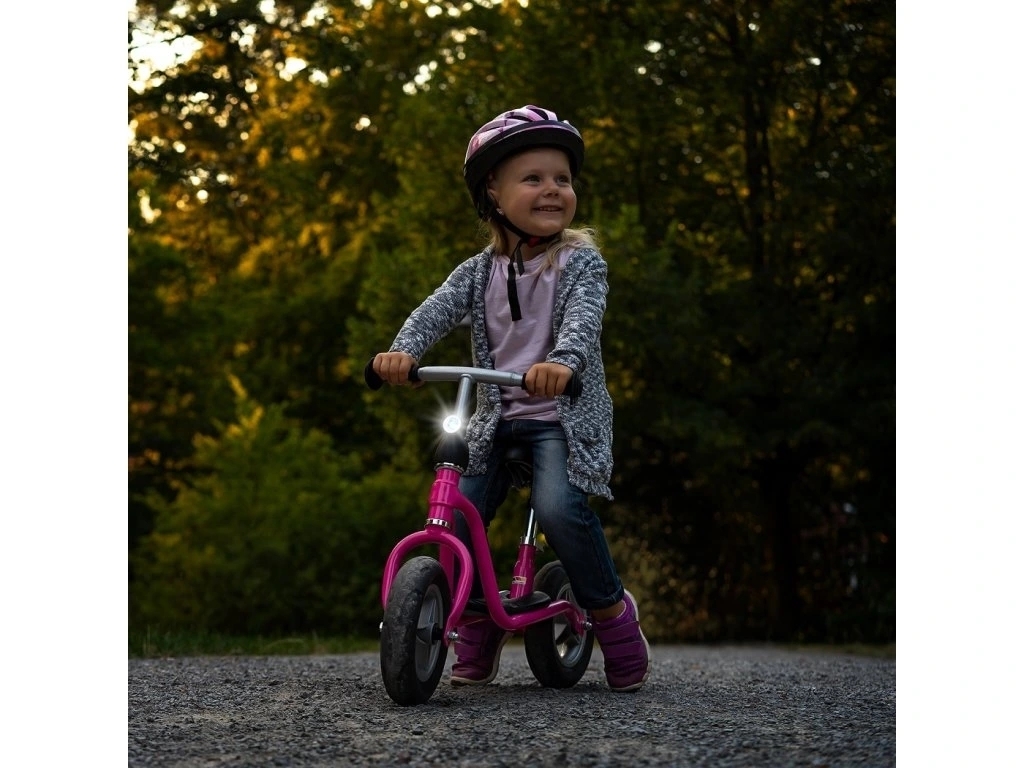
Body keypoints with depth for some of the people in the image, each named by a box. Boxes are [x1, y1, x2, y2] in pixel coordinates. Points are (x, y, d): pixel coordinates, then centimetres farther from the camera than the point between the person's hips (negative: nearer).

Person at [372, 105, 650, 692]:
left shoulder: (581, 261, -5)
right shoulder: (480, 271, 6)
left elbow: (585, 315, -24)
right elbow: (439, 309, -9)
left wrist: (562, 361, -47)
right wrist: (403, 351, -31)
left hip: (566, 414, -4)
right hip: (496, 418, 4)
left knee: (559, 506, -30)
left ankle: (612, 610, -7)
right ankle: (480, 625, 15)